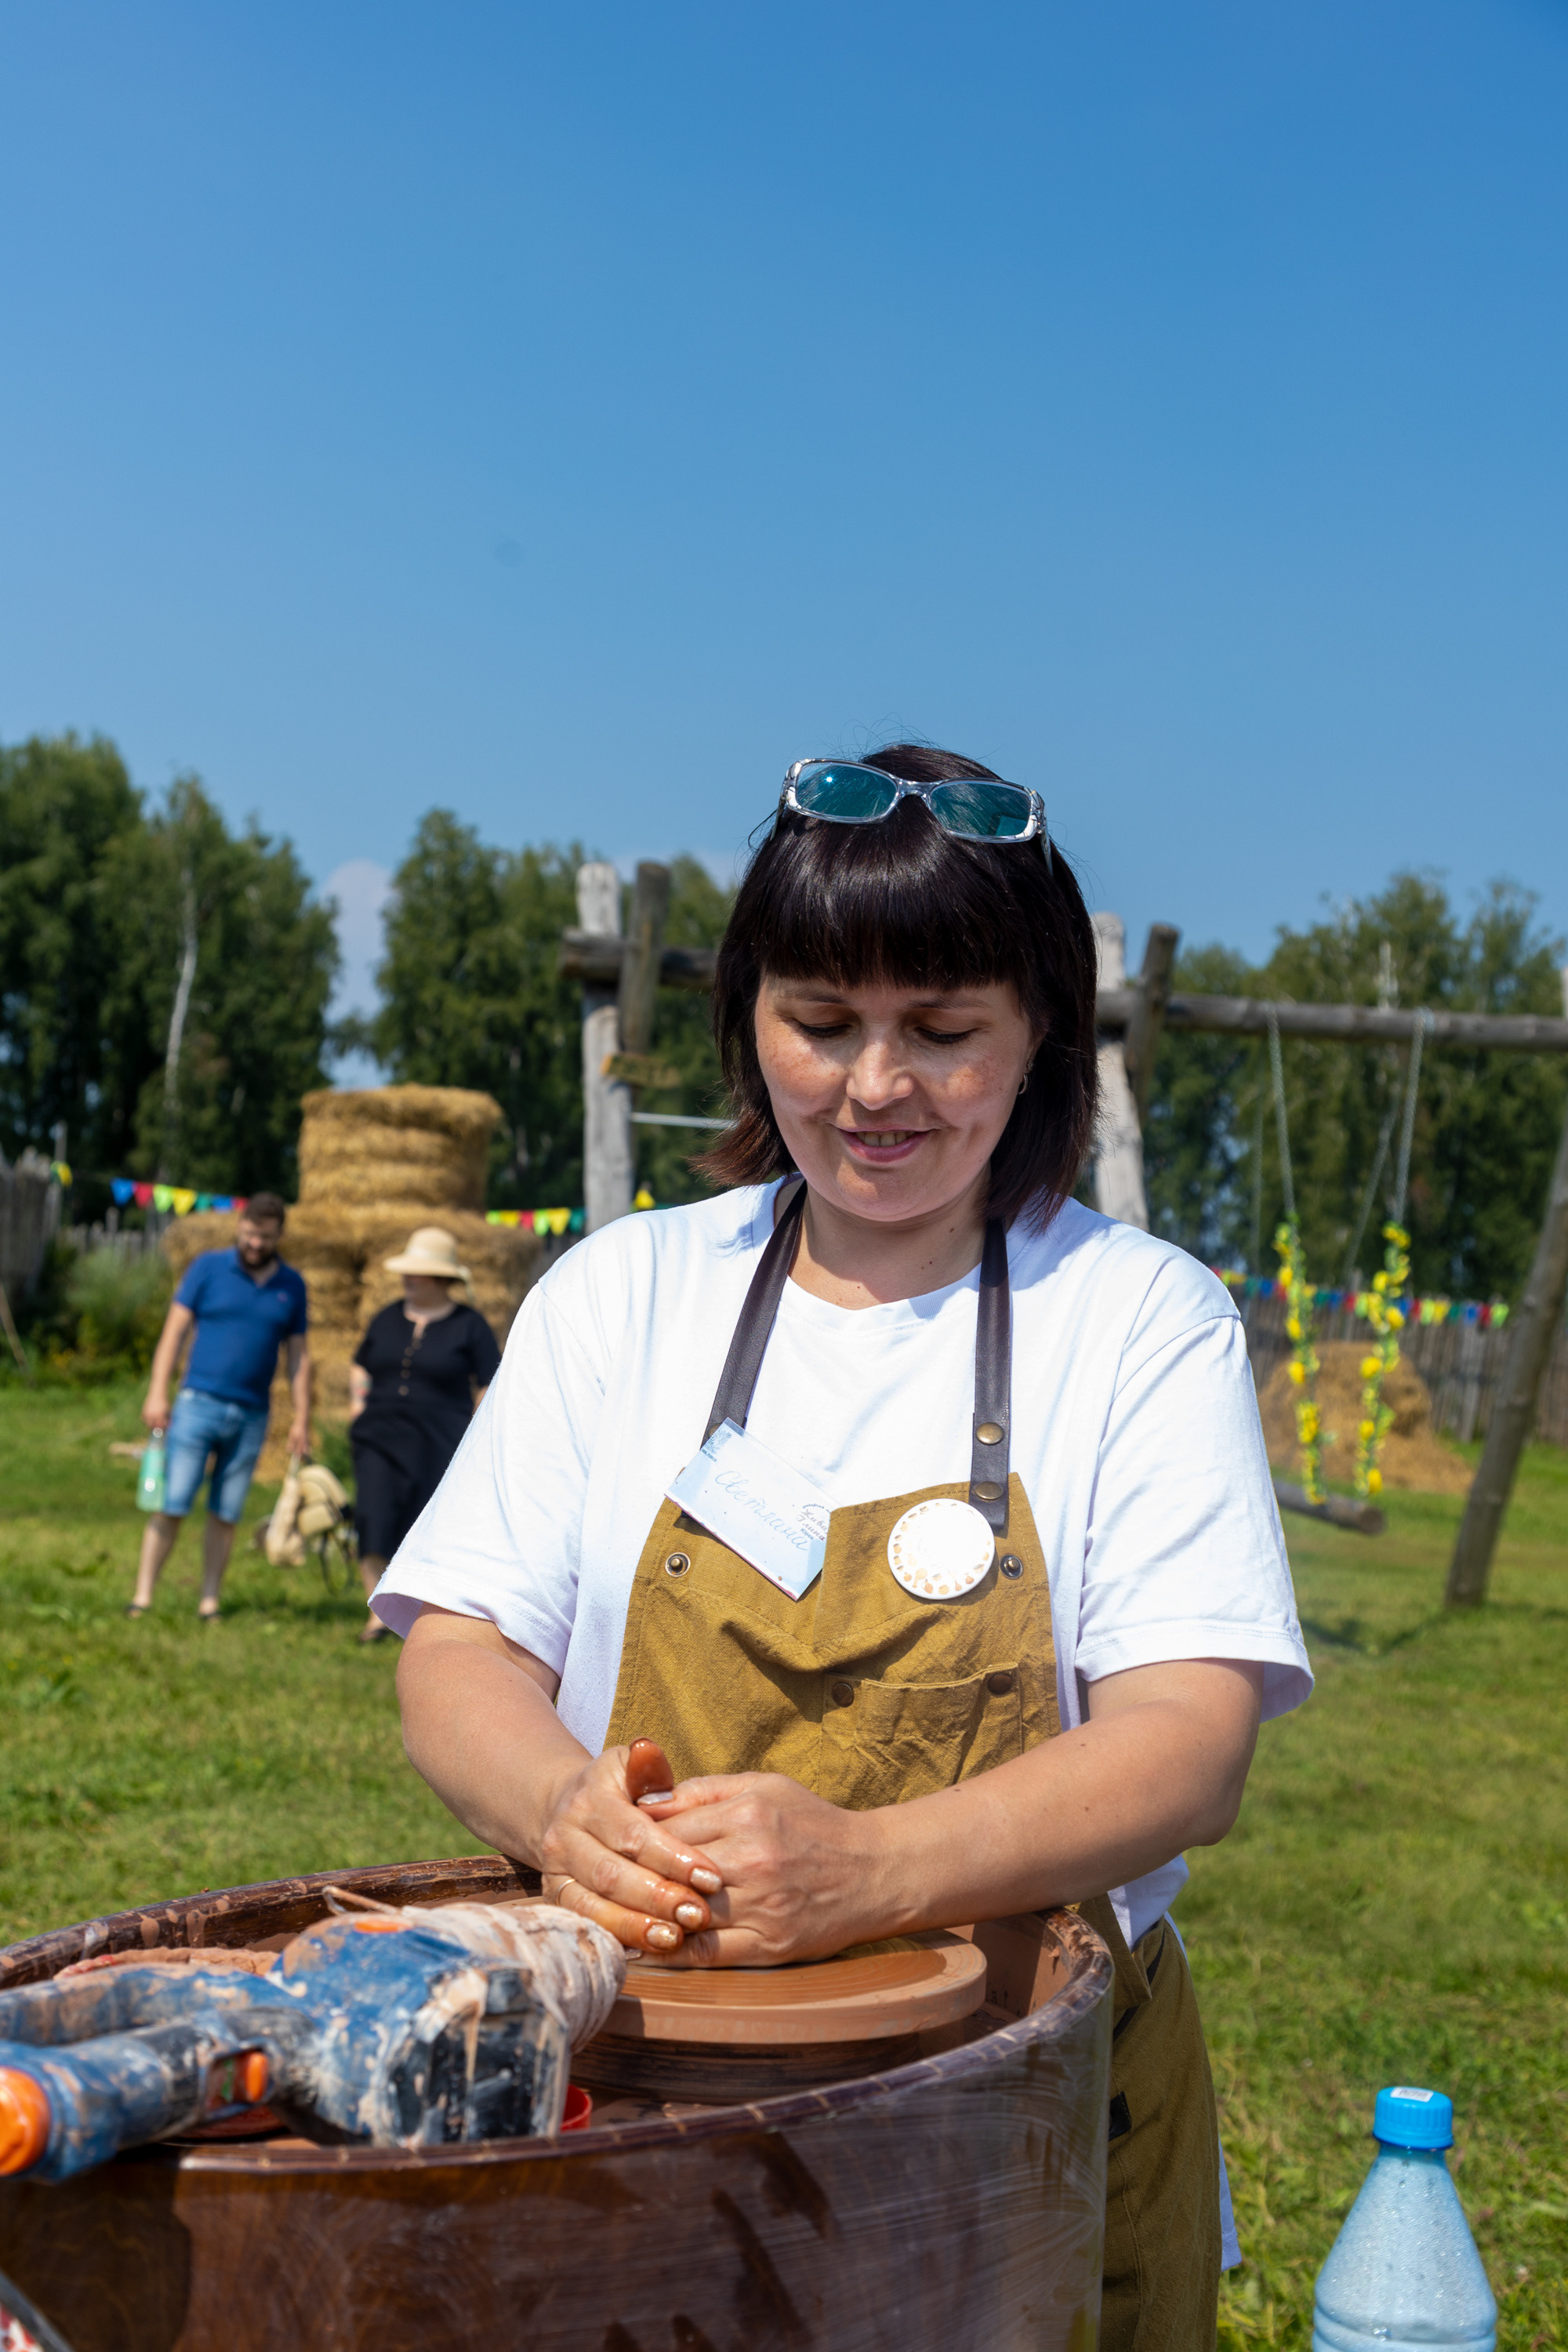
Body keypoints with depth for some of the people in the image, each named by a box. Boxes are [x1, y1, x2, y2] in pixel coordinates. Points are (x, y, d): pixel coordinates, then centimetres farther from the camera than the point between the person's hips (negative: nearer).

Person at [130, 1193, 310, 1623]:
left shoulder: (291, 1286, 9)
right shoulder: (209, 1267, 1)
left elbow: (298, 1354, 13)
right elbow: (175, 1329, 0)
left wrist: (301, 1417, 7)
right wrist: (157, 1393, -8)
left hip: (251, 1416, 2)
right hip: (198, 1405, -2)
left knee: (226, 1515, 5)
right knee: (171, 1505, -7)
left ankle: (210, 1602, 12)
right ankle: (143, 1597, -2)